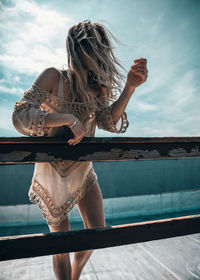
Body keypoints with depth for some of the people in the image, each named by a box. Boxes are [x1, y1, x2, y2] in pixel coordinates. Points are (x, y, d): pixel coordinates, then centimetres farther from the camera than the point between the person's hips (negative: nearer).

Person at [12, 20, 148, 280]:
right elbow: (20, 116, -23)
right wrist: (69, 118, -31)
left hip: (82, 170, 5)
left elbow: (109, 122, -13)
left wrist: (130, 87, -25)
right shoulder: (54, 77, -14)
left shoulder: (96, 86, 1)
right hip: (52, 172, -5)